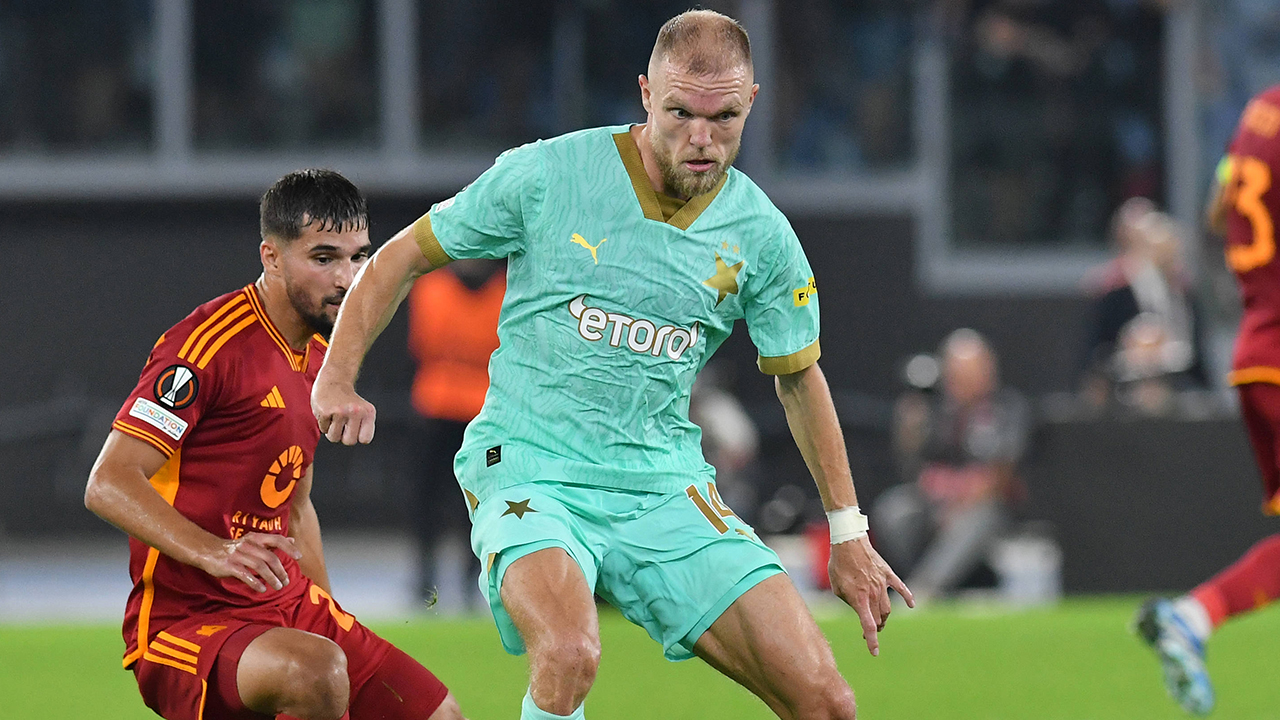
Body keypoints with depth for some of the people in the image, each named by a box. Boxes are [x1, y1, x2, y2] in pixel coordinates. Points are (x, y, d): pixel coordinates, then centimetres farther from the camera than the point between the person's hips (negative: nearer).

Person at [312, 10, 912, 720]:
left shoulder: (762, 236, 1)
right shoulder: (543, 176, -8)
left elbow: (798, 377, 17)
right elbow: (403, 256, 5)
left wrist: (848, 532, 18)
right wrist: (336, 378, -8)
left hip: (666, 488, 4)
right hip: (529, 470, -4)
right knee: (569, 655, -35)